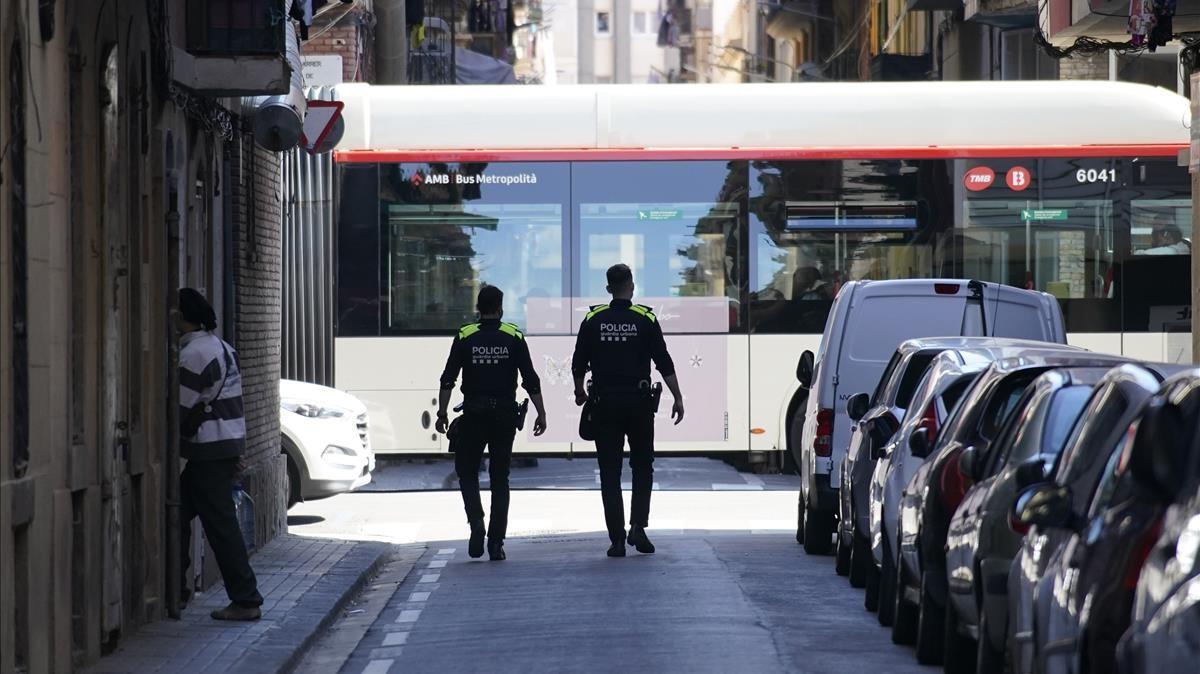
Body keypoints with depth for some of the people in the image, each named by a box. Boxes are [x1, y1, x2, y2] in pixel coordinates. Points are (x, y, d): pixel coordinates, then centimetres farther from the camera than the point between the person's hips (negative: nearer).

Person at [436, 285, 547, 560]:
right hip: (505, 414, 1)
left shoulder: (465, 337, 0)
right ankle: (496, 543, 5)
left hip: (473, 414, -1)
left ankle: (476, 521, -12)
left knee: (467, 472, 13)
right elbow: (531, 380, -3)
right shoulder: (513, 337, 0)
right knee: (500, 478, 9)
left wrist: (442, 414, 0)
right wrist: (541, 414, 2)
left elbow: (448, 379, -4)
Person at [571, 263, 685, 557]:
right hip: (639, 402, -1)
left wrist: (580, 392, 23)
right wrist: (678, 398, 0)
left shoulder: (593, 320, 1)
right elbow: (664, 363, -6)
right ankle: (638, 526, -2)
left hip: (605, 403, 1)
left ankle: (617, 538, 0)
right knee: (642, 467, 14)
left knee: (610, 472, 4)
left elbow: (579, 364, 6)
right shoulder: (645, 319, -3)